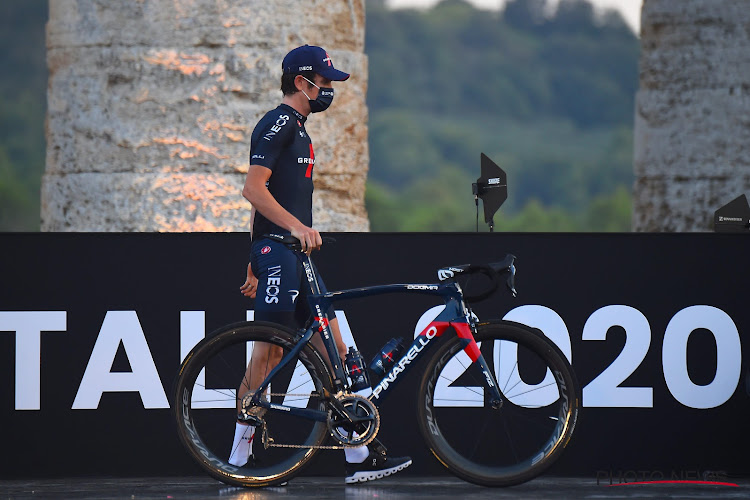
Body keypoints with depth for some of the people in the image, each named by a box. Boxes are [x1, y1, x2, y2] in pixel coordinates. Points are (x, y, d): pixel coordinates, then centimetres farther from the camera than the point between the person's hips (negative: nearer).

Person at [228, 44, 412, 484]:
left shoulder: (296, 128, 22)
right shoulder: (279, 124, -8)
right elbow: (254, 189, -19)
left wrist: (254, 265, 27)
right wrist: (297, 227, -28)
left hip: (296, 255, 10)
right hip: (277, 250, -10)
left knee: (334, 349, 5)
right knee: (270, 350, -10)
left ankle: (359, 457, 5)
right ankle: (238, 461, -6)